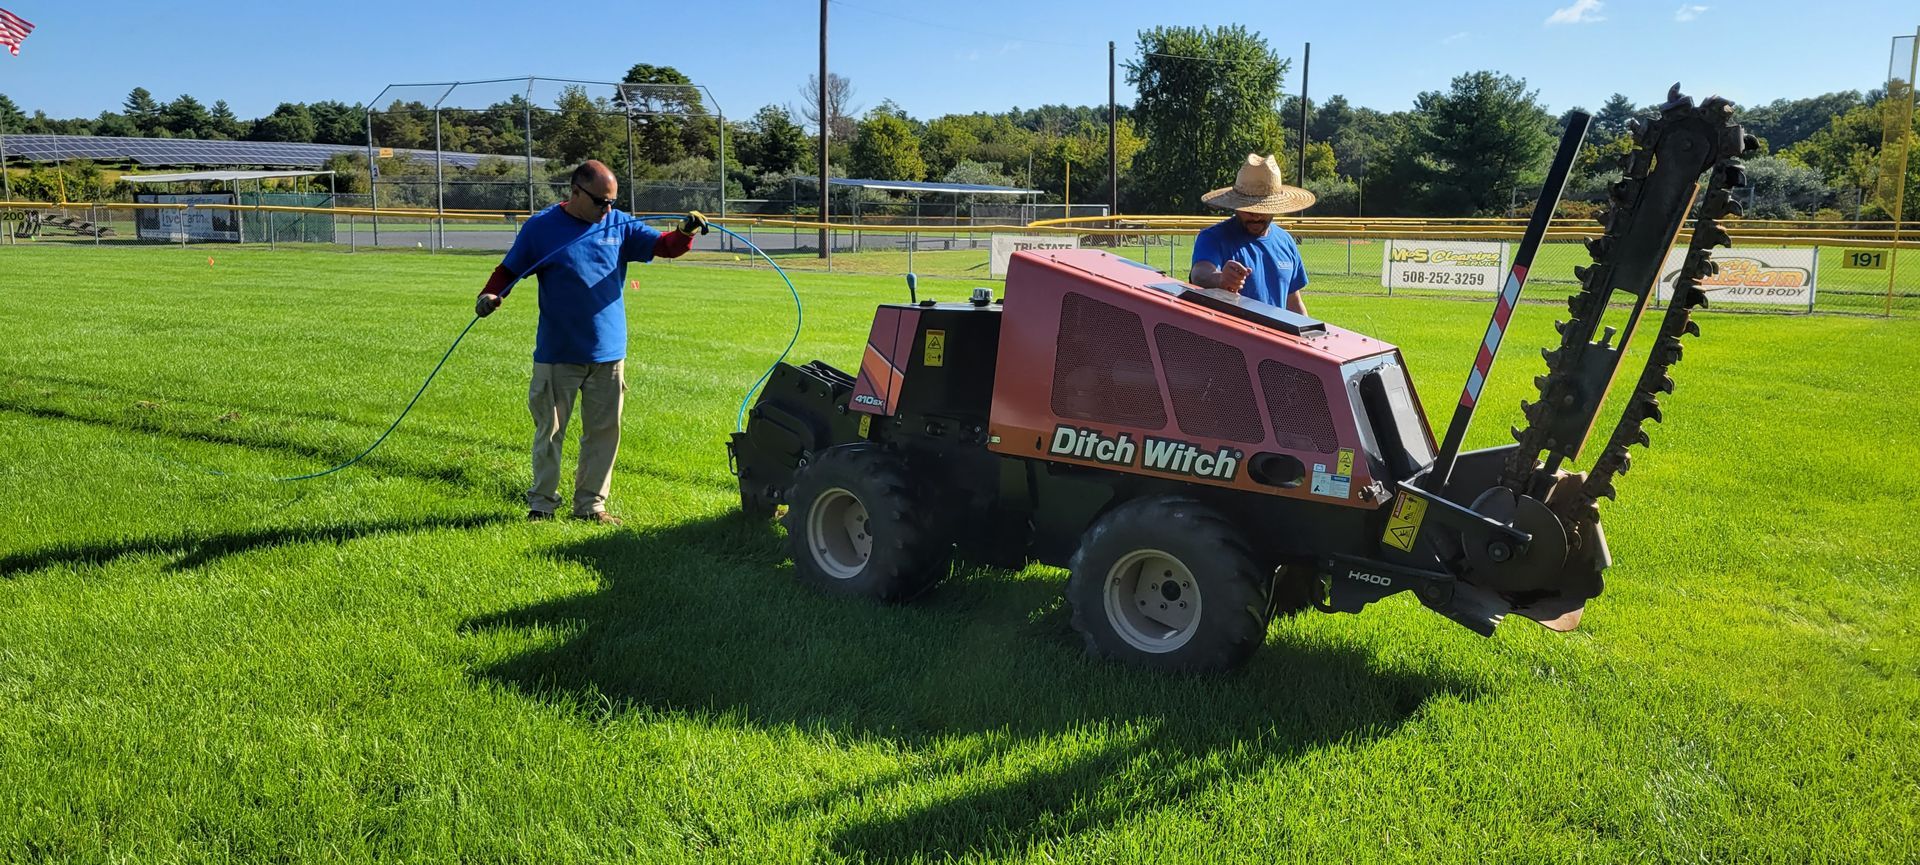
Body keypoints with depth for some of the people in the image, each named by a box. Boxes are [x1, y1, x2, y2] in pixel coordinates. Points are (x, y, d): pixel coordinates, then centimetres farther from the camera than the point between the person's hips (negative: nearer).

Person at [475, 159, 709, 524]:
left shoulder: (619, 225, 5)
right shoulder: (541, 226, -4)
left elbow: (663, 246, 4)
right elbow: (508, 270, 1)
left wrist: (685, 233, -17)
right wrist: (490, 295, -18)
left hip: (608, 353, 3)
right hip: (556, 355, -3)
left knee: (603, 432, 9)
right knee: (549, 431, 6)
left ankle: (590, 504, 20)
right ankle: (542, 503, 18)